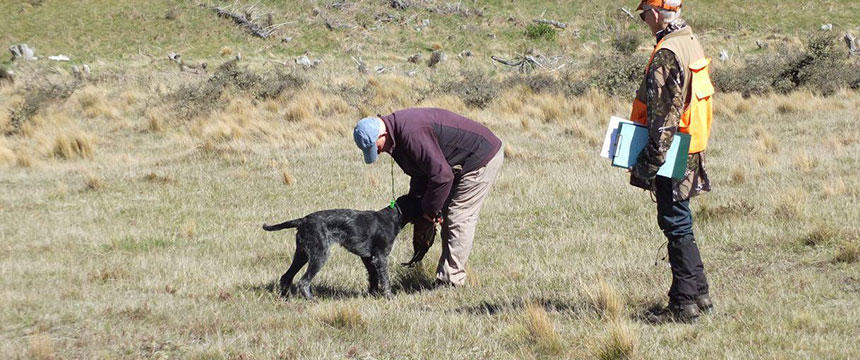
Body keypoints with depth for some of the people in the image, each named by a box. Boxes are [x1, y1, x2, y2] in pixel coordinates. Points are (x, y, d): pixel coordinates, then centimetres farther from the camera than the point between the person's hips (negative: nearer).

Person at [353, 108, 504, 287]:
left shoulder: (412, 134, -31)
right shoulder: (398, 131, 3)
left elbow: (441, 175, -30)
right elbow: (421, 169, 16)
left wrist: (430, 210, -15)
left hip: (483, 158, -11)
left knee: (459, 218, -10)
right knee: (449, 215, 12)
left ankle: (451, 282, -7)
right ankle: (445, 276, 17)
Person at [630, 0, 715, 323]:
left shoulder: (667, 53, -19)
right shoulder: (692, 43, 11)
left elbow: (664, 115, -22)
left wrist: (649, 162, -19)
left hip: (671, 152, -9)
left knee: (676, 225, -4)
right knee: (680, 224, 18)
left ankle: (685, 303, -2)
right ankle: (699, 293, 23)